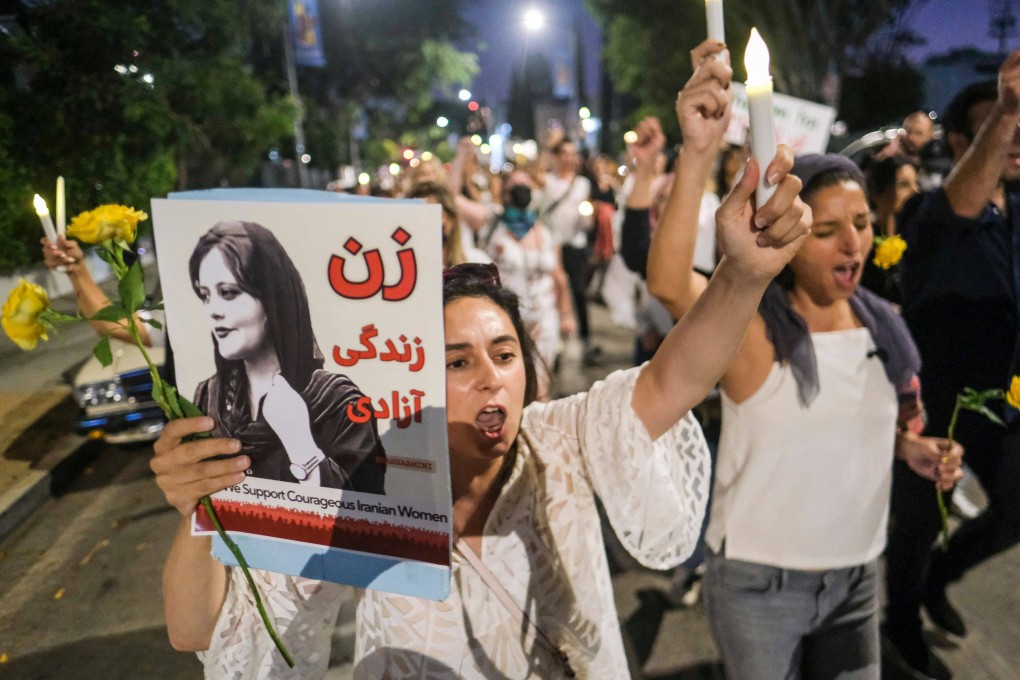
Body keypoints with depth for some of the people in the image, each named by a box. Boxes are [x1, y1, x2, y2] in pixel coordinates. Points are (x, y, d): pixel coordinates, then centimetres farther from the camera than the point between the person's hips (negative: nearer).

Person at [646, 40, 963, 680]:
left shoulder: (884, 326, -3)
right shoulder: (751, 327, -21)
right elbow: (669, 282, -43)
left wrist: (913, 448, -6)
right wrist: (699, 153, -54)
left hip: (857, 576, 5)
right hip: (759, 582, -5)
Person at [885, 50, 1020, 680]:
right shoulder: (932, 214, -20)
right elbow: (960, 204, -43)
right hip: (936, 403, -6)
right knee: (920, 519, 12)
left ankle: (938, 574, 45)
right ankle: (903, 621, 38)